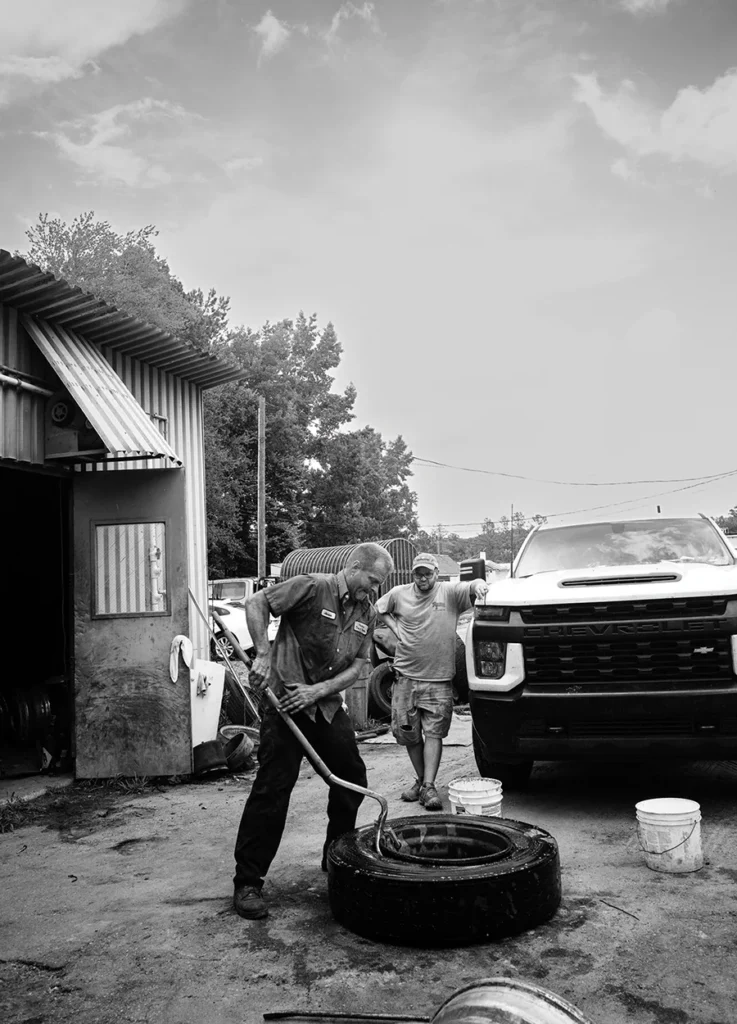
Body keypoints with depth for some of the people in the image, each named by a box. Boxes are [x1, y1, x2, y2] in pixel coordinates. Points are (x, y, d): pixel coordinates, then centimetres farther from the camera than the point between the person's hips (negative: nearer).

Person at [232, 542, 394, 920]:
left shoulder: (367, 613, 8)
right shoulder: (313, 587, -13)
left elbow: (356, 667, 4)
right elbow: (256, 603, -14)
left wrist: (317, 691, -11)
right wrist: (263, 655, -22)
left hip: (328, 705, 7)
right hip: (285, 701, -7)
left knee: (353, 779, 11)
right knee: (271, 791, -8)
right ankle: (247, 883, 2)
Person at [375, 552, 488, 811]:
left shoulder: (450, 592, -2)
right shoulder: (399, 594, 5)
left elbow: (474, 586, -17)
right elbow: (379, 609, 22)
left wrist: (479, 585, -41)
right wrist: (394, 627, 7)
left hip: (439, 679, -3)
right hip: (406, 675, 3)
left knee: (434, 733, -6)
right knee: (407, 732, 7)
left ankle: (429, 786, -4)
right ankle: (420, 779, 23)